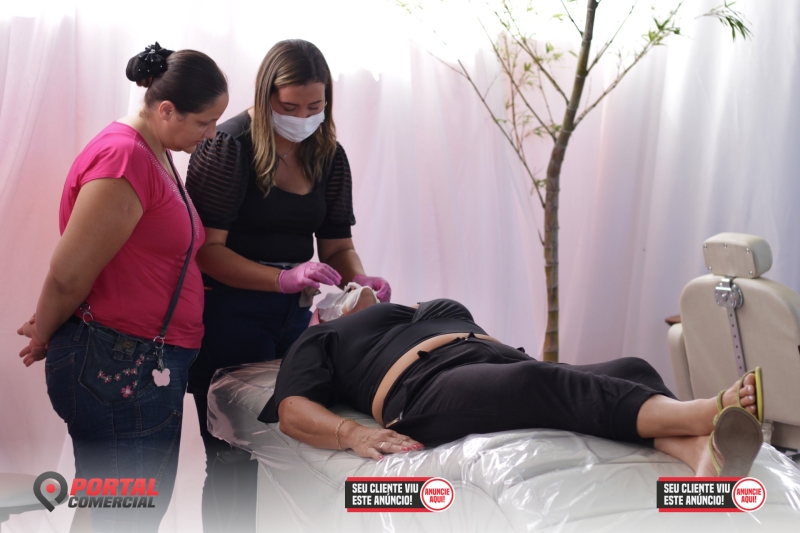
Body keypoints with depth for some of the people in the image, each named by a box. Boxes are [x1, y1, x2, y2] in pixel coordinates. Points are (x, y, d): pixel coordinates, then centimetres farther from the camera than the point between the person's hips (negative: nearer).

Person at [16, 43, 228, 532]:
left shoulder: (155, 154, 13)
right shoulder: (124, 157, -20)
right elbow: (68, 273, -18)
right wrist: (45, 337, -1)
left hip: (146, 366, 10)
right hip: (116, 368, -10)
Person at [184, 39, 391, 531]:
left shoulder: (329, 155, 5)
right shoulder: (228, 147, -13)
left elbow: (338, 243, 8)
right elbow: (207, 249, -18)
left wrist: (360, 281, -13)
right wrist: (285, 278, -29)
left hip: (294, 314, 6)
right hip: (229, 318, -5)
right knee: (233, 463, 2)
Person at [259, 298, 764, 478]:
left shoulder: (436, 309, 45)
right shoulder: (317, 342, 30)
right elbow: (292, 411, 10)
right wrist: (353, 433, -12)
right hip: (426, 390, -6)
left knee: (633, 369, -22)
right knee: (537, 379, -37)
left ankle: (704, 452, -54)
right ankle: (704, 411, -55)